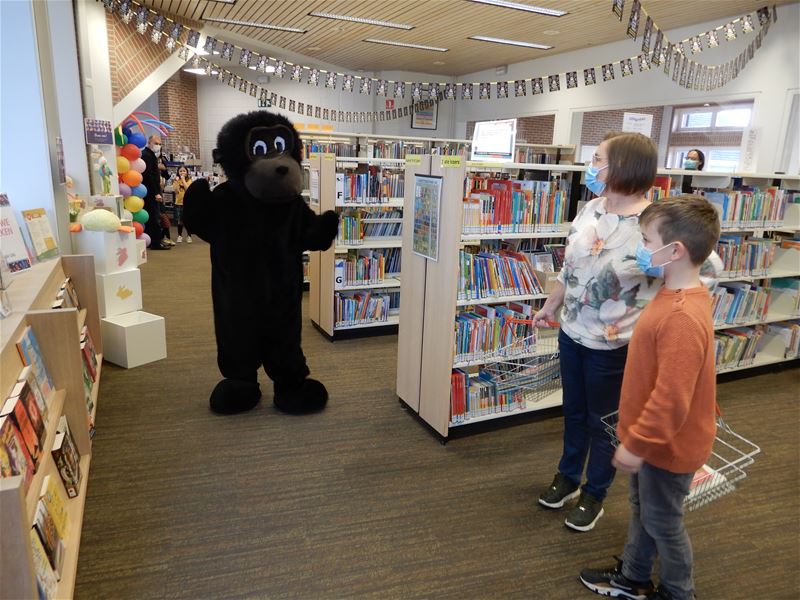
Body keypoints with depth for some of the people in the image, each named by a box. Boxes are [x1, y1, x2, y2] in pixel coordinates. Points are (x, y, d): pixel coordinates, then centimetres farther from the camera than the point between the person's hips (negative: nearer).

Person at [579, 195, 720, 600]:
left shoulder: (682, 318, -33)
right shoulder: (676, 295, 0)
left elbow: (671, 396, -31)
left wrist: (637, 443, -22)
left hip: (666, 445, -9)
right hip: (652, 437, 9)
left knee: (662, 522, 14)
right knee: (641, 510, 25)